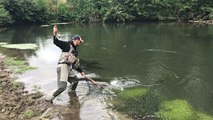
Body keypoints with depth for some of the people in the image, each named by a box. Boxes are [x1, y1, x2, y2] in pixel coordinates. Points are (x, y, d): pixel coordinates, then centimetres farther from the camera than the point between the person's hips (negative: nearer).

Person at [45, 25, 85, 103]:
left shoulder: (74, 50, 23)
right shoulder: (67, 45, -1)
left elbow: (74, 64, 30)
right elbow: (56, 42, -15)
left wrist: (81, 71, 34)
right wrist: (55, 34, -33)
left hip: (69, 68, 9)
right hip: (63, 67, -9)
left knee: (75, 81, 22)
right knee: (62, 87, -17)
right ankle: (51, 98, -5)